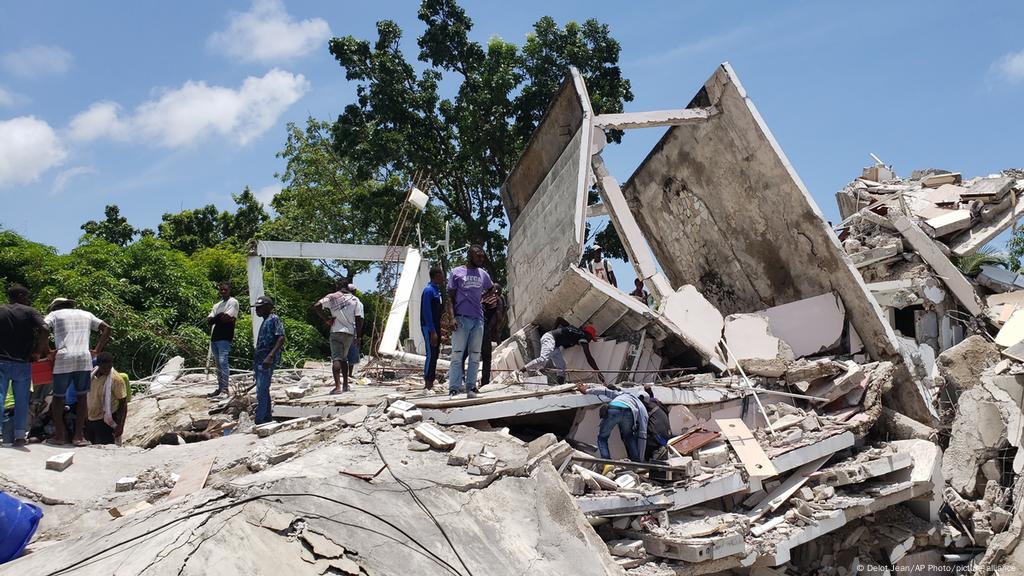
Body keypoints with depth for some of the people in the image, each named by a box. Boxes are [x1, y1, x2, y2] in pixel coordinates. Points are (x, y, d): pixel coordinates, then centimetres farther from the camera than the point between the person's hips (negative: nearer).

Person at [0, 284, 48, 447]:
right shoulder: (30, 312, -1)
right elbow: (44, 329, -17)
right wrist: (40, 349, -4)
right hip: (22, 363, -1)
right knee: (21, 400, 5)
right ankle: (20, 436, 6)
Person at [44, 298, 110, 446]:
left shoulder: (55, 314, 13)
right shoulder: (86, 314, 23)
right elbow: (106, 328, 17)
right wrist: (97, 351, 14)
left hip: (63, 359, -2)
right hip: (84, 358, 2)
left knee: (58, 396, 11)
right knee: (82, 396, 10)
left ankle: (59, 435, 11)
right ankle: (79, 436, 6)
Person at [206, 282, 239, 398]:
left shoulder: (233, 302, -1)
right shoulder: (217, 305, 22)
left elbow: (226, 317, -15)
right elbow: (208, 320, 10)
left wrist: (215, 319, 0)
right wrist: (221, 318, -8)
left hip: (224, 337, -8)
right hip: (214, 337, 8)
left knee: (223, 362, -14)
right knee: (218, 363, 10)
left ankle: (224, 389, -16)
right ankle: (220, 388, 15)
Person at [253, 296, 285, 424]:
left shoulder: (274, 319, -7)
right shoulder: (265, 321, 21)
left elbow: (281, 339, -18)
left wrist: (270, 356, -27)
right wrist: (255, 362, 23)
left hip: (267, 360, -10)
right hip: (259, 359, 10)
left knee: (261, 391, -13)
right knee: (263, 390, 13)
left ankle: (259, 421, -14)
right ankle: (267, 417, 20)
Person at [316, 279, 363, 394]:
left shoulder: (332, 297, 0)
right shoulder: (355, 300, 5)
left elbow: (318, 306, -14)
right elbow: (359, 318, 1)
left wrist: (325, 319, -4)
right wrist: (358, 335, 8)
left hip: (336, 331, -3)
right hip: (350, 333, 3)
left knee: (336, 358, -8)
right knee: (344, 358, 19)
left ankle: (338, 386, -20)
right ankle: (345, 385, 21)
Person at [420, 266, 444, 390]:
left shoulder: (436, 290, 16)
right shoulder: (428, 290, -13)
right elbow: (427, 312, -19)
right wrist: (433, 331, -22)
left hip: (435, 327, 9)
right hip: (429, 328, -9)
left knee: (435, 354, 9)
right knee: (431, 354, -9)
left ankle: (430, 382, 14)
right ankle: (428, 383, -6)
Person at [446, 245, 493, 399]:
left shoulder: (483, 274, 13)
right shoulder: (456, 273, 2)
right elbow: (450, 297, -1)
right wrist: (452, 317, -12)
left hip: (478, 319, 4)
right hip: (461, 318, -4)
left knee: (475, 356, 4)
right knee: (457, 355, -6)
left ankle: (471, 388, 8)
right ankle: (454, 389, -7)